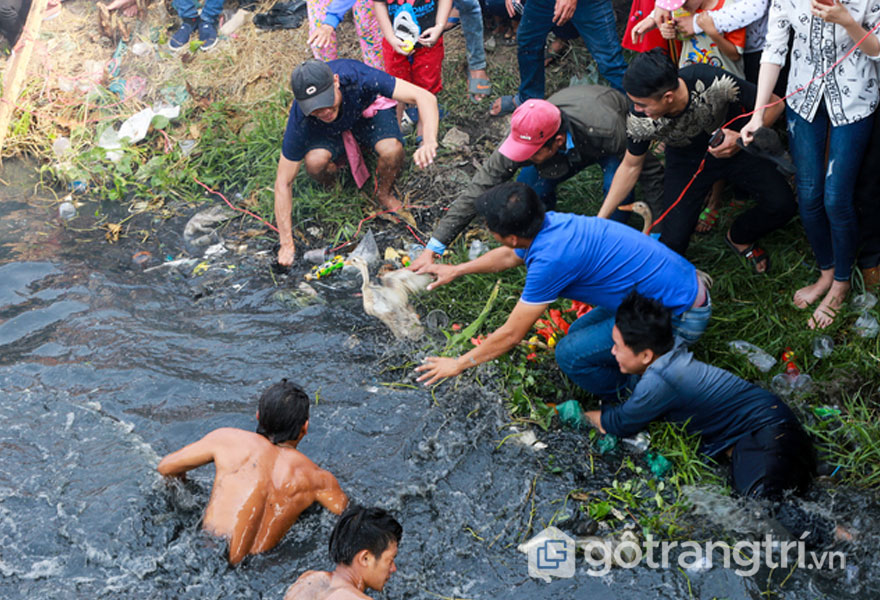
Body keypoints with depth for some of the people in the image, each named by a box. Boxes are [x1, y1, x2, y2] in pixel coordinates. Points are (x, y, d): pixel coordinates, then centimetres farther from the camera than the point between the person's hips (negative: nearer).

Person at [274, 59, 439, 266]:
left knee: (392, 150, -32)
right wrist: (287, 244, -28)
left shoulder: (357, 77, -41)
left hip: (368, 109, 0)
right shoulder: (301, 121, -36)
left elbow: (425, 97, -42)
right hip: (327, 131, 0)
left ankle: (383, 193, 2)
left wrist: (429, 142, -60)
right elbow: (283, 183, -27)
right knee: (315, 162, -32)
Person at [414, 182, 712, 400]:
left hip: (680, 316, -9)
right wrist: (456, 269, 33)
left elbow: (511, 335, -16)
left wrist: (458, 364, -4)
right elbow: (509, 256, 24)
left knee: (570, 354, -10)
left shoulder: (552, 257, -26)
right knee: (578, 333, 16)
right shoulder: (549, 223, -1)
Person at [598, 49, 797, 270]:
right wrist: (600, 219, -10)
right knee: (673, 244, -14)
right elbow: (630, 166, -8)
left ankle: (739, 238, 14)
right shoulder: (640, 119, -28)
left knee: (781, 205, -18)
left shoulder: (712, 83, -36)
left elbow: (773, 105, -20)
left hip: (733, 148, 0)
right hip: (687, 160, 0)